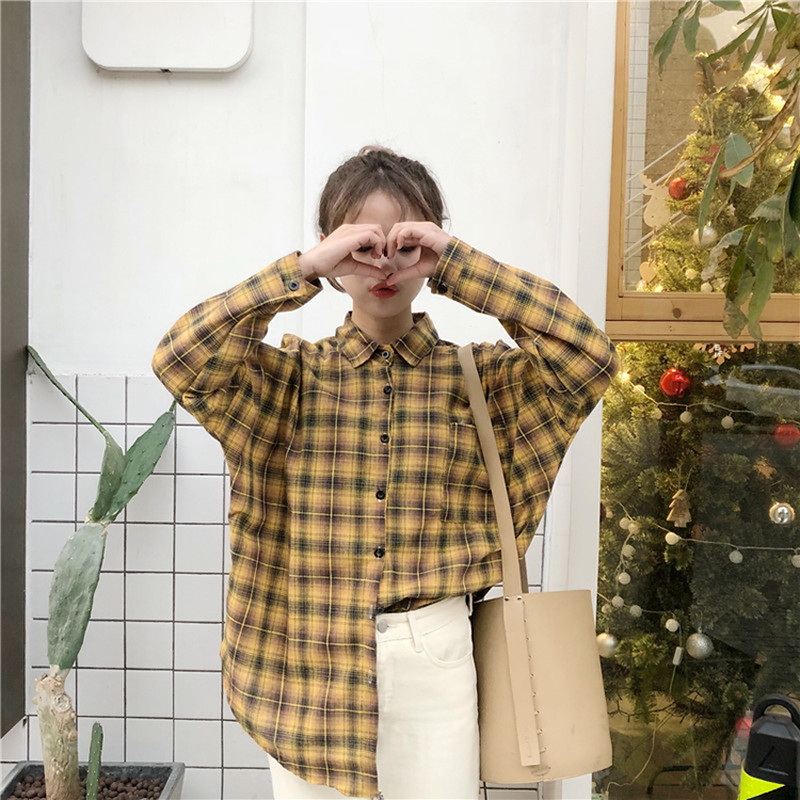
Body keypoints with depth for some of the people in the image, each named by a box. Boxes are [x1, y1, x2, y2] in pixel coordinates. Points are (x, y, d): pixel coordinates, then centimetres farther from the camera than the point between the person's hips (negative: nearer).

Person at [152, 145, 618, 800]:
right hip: (309, 663, 0)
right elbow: (180, 358, -14)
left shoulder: (479, 377, 2)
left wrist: (457, 264, -15)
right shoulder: (294, 376, 1)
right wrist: (303, 270, -18)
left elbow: (590, 356, -13)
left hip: (433, 657, 0)